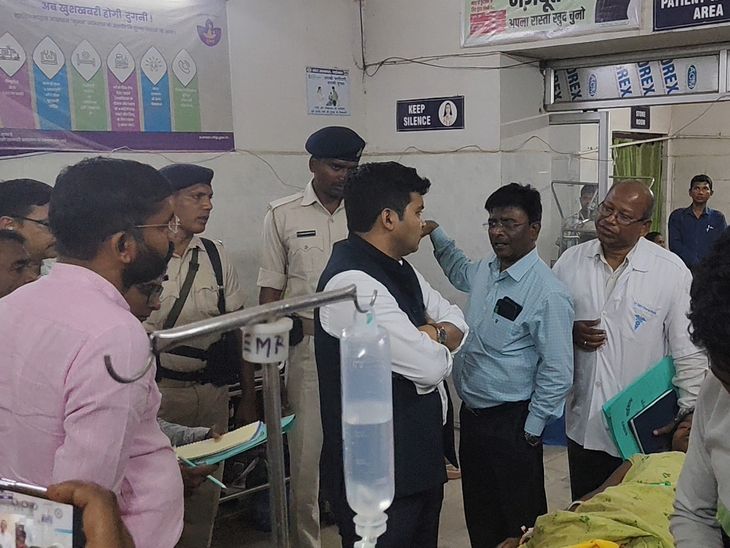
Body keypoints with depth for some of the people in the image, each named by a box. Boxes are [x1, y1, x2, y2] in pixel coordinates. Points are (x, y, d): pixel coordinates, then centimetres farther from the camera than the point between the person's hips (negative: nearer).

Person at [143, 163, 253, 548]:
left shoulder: (216, 257, 4)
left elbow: (239, 327, 7)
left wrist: (249, 397, 7)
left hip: (212, 389, 4)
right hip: (159, 389, -4)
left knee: (205, 495, 14)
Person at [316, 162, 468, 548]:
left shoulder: (398, 268, 8)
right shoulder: (352, 283, -25)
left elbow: (457, 324, 11)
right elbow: (430, 367, -26)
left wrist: (431, 336, -12)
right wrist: (435, 343, -2)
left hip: (418, 458, 10)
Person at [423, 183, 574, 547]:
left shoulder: (548, 293, -20)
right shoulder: (485, 271, 3)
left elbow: (558, 373, -17)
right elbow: (460, 273, 29)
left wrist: (531, 432, -13)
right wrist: (437, 235, 21)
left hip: (511, 424, -7)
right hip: (471, 416, 7)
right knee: (479, 519, 20)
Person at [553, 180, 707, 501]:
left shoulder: (672, 272, -9)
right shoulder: (570, 262, 1)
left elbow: (689, 351, -7)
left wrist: (690, 414, -9)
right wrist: (569, 333, -8)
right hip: (583, 425, 3)